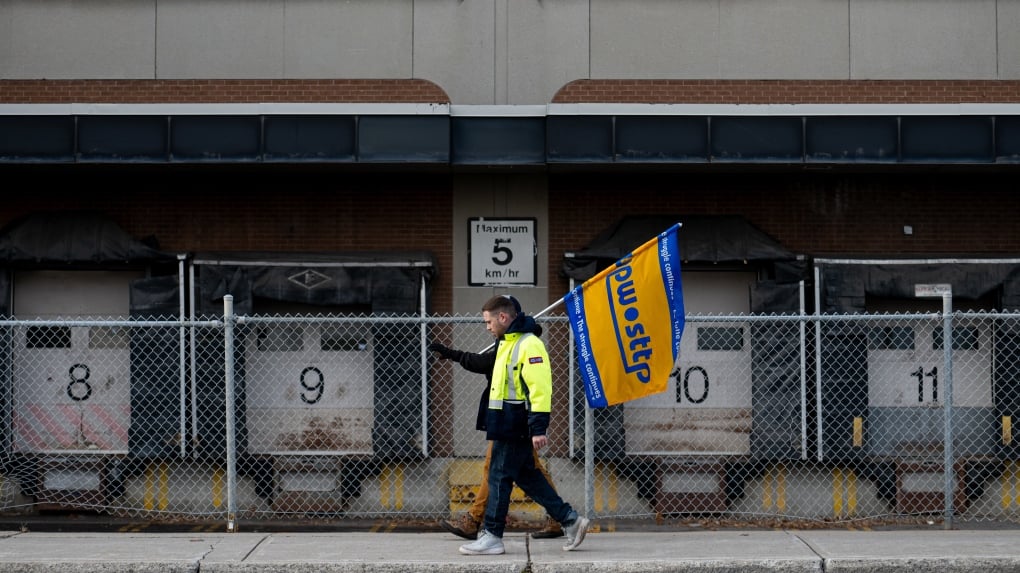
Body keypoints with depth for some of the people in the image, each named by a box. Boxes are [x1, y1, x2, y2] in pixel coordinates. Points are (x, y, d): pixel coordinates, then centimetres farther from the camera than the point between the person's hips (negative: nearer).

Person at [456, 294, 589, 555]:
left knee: (499, 477, -5)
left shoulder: (529, 345, -16)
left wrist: (538, 428, -25)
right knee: (527, 476, 13)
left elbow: (539, 387, -22)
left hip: (516, 427, -10)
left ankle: (492, 537, 1)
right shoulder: (506, 343, 17)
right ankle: (570, 520, 18)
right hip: (508, 426, 10)